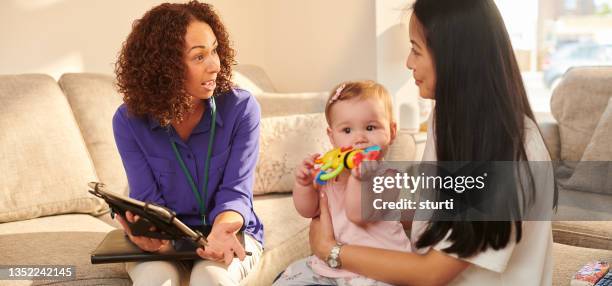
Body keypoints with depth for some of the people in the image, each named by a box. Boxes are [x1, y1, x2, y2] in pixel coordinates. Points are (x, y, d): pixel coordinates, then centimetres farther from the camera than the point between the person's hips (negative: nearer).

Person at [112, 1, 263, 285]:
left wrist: (222, 229, -40)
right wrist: (153, 235, -36)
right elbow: (149, 200, -12)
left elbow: (235, 192, -16)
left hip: (231, 230, 0)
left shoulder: (241, 108, -14)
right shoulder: (129, 120, -11)